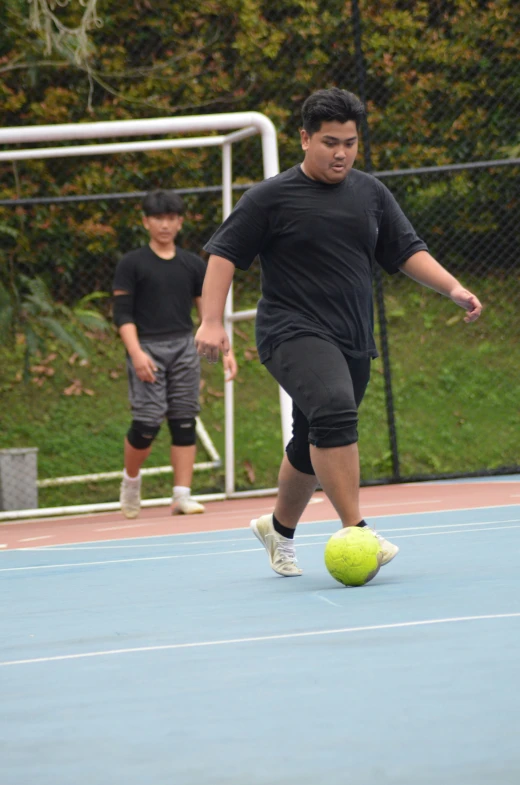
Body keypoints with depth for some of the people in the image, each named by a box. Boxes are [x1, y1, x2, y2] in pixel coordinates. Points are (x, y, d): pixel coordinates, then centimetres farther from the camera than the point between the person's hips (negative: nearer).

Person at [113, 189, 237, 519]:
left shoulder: (194, 265, 12)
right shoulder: (132, 264, 1)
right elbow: (123, 314, -3)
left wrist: (226, 350, 3)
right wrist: (136, 352, -16)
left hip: (184, 346, 4)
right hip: (148, 347, -3)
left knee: (184, 421, -2)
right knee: (148, 422, -11)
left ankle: (182, 494, -1)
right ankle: (131, 479, 14)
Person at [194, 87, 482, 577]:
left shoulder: (371, 193, 11)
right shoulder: (270, 198, -3)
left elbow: (407, 252, 15)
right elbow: (224, 255, -2)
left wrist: (452, 288, 0)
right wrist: (212, 322, -12)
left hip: (352, 342, 6)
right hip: (293, 333, -6)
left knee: (313, 447, 13)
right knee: (335, 408, -30)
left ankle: (279, 528, 38)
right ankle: (355, 531, -31)